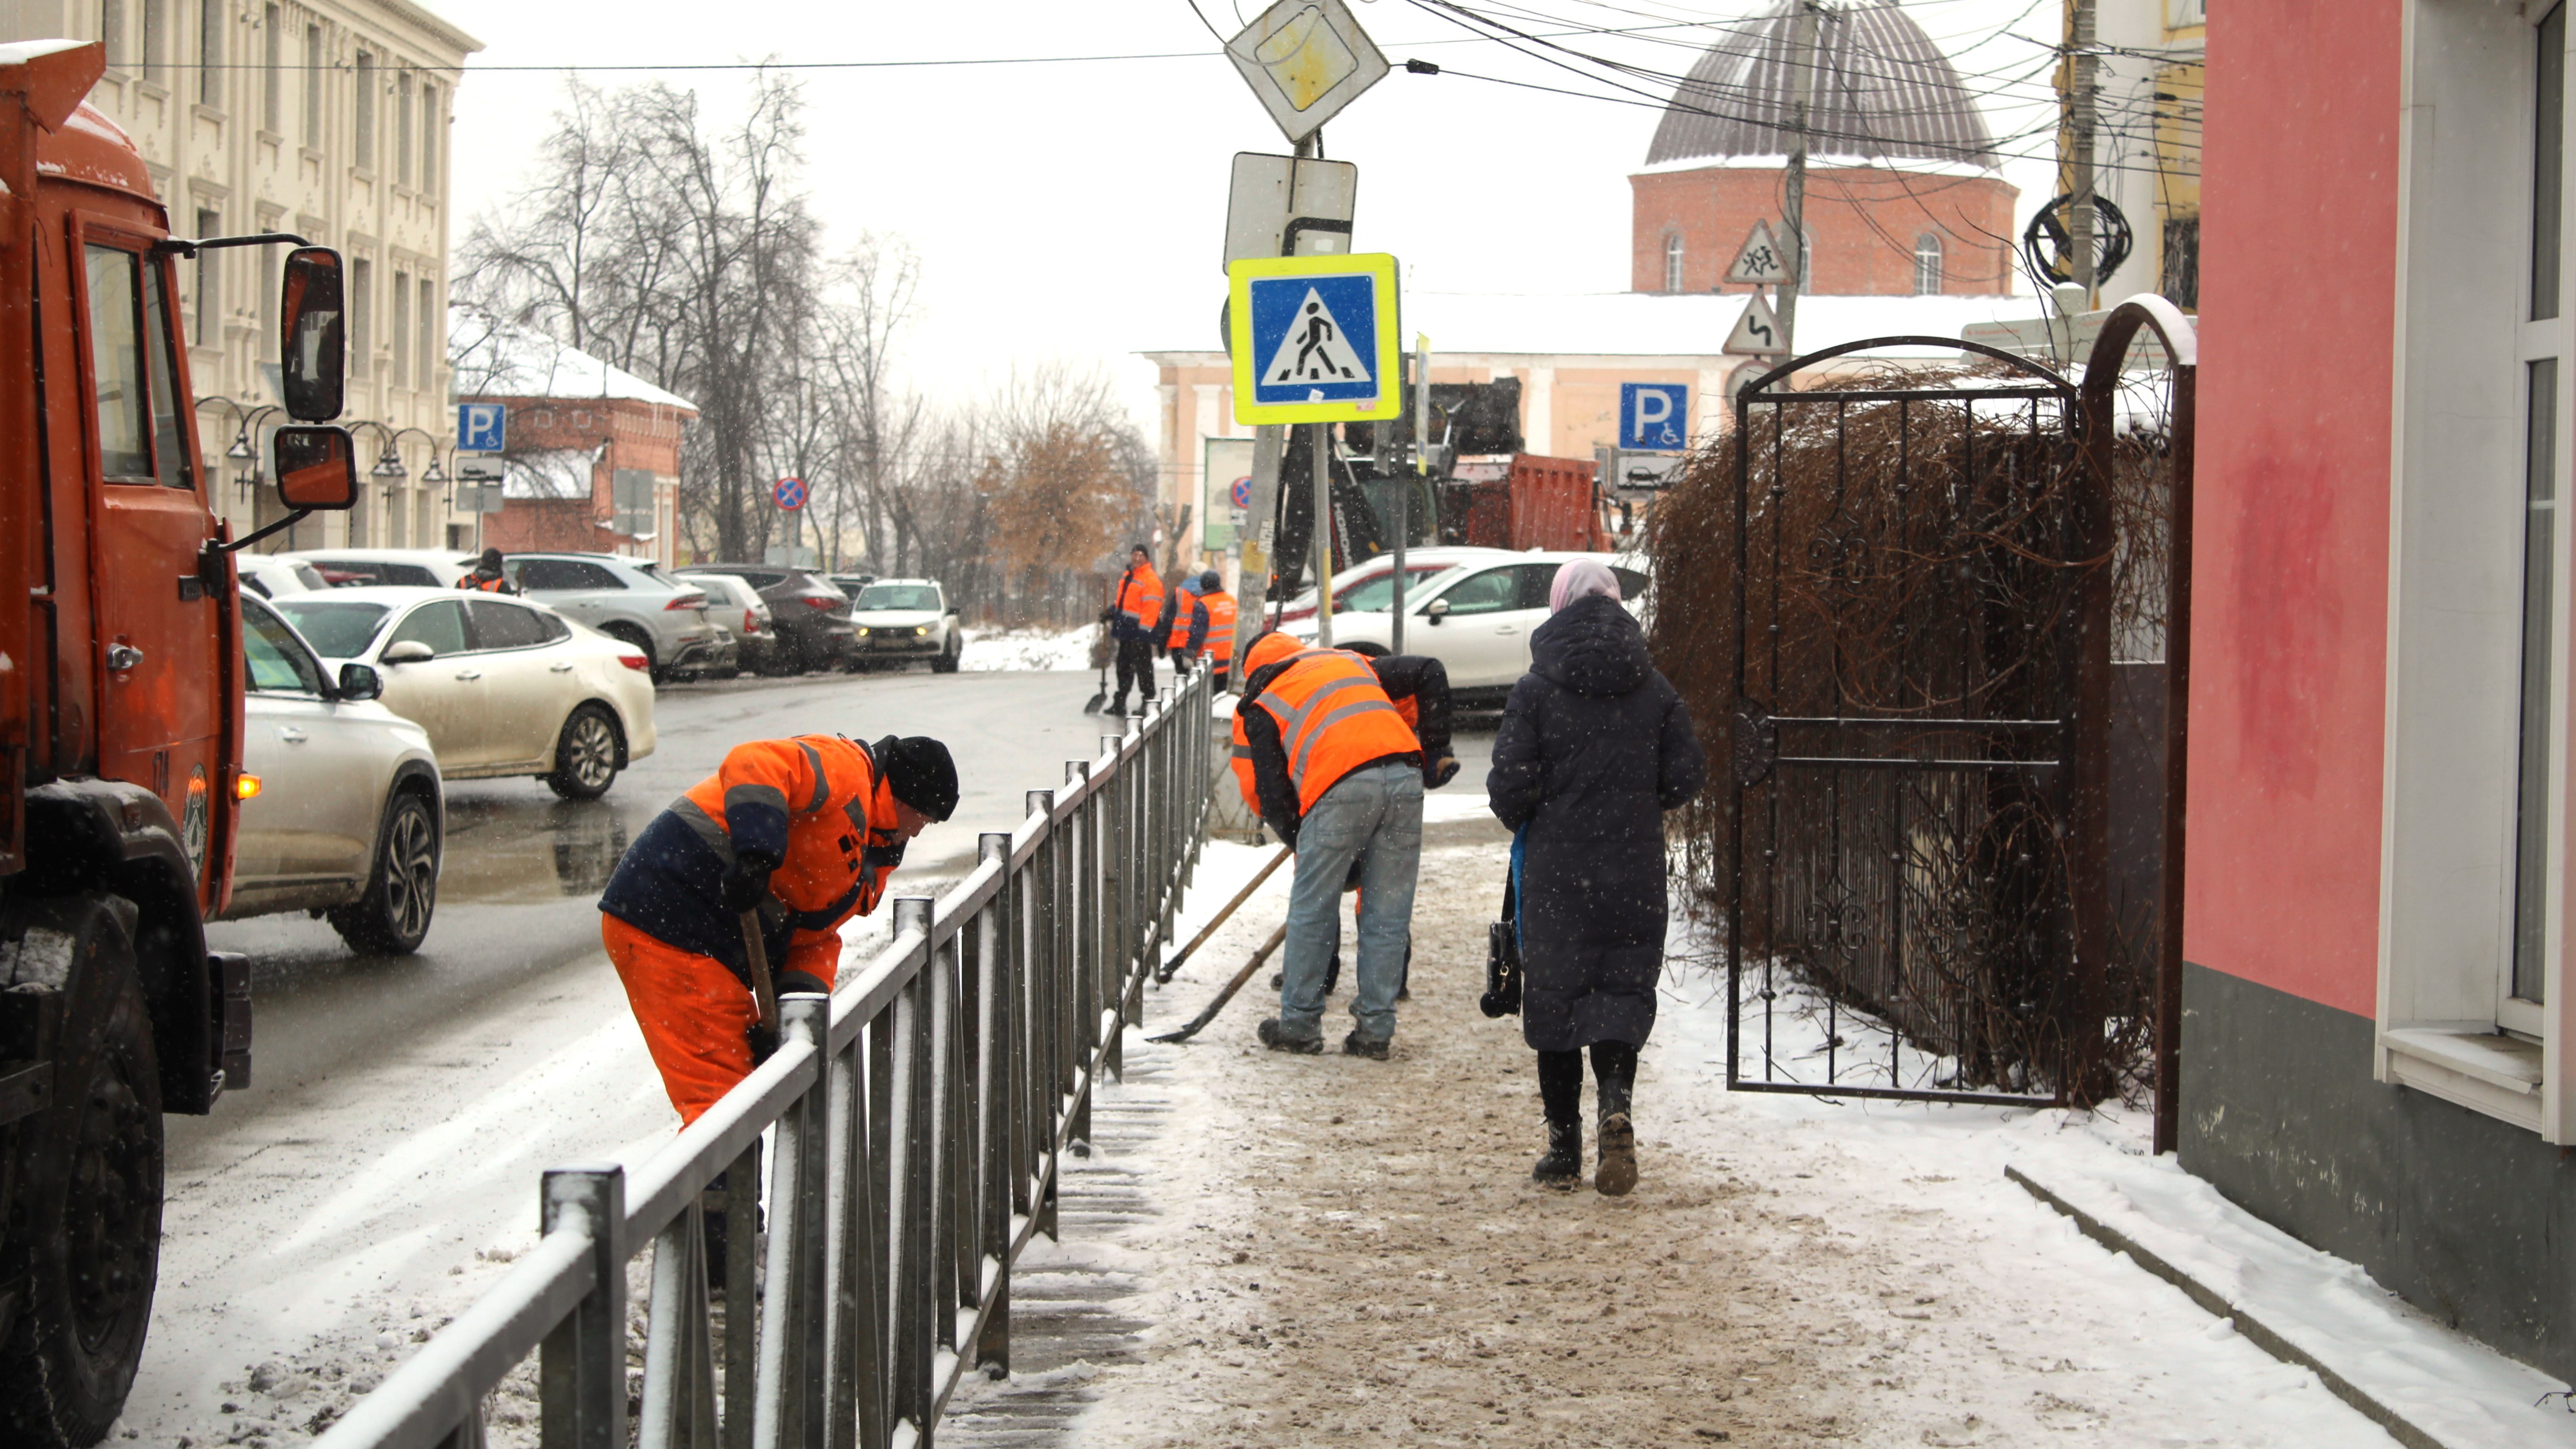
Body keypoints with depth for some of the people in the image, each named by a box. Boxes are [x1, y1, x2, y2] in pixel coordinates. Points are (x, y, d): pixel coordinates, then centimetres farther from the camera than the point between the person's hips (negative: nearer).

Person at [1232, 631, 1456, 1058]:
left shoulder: (1259, 706, 19)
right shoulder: (1349, 662, 32)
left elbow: (1268, 791, 12)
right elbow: (1429, 673, 25)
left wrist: (1300, 842, 22)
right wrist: (1435, 750, 23)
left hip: (1341, 786, -4)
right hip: (1405, 777, 4)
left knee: (1312, 912, 9)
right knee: (1388, 916, 10)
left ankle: (1299, 1024, 15)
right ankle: (1376, 1029, 12)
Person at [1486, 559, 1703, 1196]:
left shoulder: (1537, 690, -6)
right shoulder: (1654, 690, 2)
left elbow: (1510, 784, -10)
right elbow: (1686, 776, 2)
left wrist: (1522, 821, 12)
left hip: (1555, 872, -2)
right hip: (1634, 873, 2)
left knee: (1553, 997, 8)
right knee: (1623, 989, 8)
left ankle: (1564, 1149, 11)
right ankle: (1617, 1102, -20)